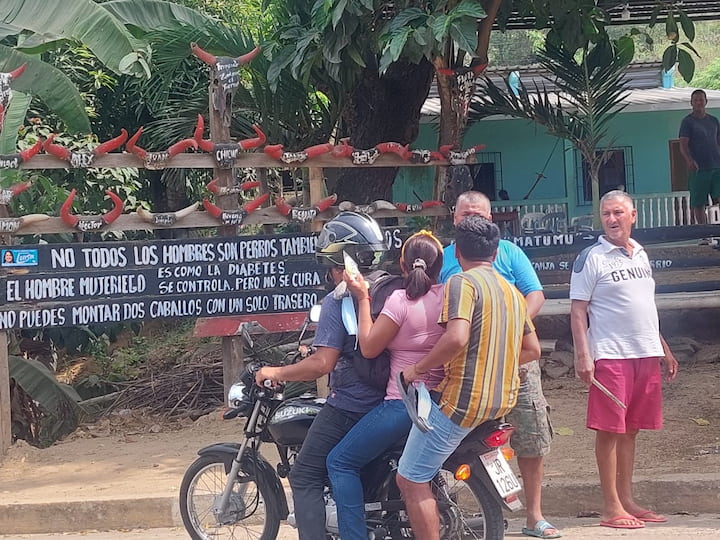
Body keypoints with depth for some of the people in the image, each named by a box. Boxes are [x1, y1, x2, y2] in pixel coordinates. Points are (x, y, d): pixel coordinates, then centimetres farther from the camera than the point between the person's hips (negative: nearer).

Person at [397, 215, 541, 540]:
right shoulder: (511, 290, 15)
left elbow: (456, 338, -26)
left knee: (410, 480, -5)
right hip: (503, 400, 9)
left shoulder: (463, 283, -11)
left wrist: (418, 369, -14)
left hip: (464, 399, -9)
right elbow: (532, 350, 19)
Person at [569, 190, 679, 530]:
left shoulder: (640, 254, 15)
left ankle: (627, 500, 17)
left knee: (630, 429, 11)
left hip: (645, 354, 6)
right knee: (609, 431, -3)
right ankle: (612, 508, 0)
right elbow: (578, 310, -8)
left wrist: (664, 349, 22)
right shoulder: (591, 258, -6)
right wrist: (582, 356, -17)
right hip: (610, 357, -6)